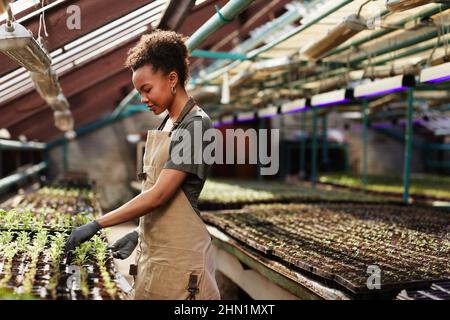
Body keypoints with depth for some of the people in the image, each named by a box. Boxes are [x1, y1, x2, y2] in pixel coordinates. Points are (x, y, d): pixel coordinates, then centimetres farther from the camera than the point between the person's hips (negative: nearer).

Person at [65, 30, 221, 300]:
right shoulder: (166, 125, 12)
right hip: (152, 250, 7)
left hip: (179, 255, -7)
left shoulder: (196, 125, -14)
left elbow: (159, 195, -19)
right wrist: (140, 233, 7)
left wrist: (98, 224, -17)